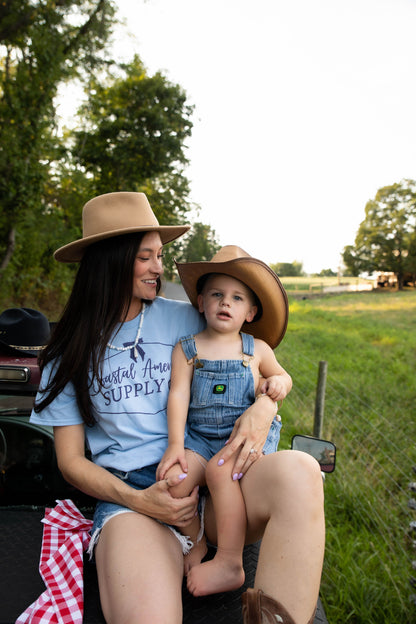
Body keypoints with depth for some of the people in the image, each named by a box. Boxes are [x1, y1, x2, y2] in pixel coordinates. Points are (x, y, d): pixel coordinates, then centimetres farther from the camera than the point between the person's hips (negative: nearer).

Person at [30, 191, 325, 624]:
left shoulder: (183, 319, 9)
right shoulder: (69, 354, 9)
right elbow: (70, 460, 8)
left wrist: (262, 408, -12)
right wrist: (137, 500, -11)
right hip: (127, 492, -3)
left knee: (298, 471, -32)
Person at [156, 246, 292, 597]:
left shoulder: (258, 350, 5)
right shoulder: (187, 349, 3)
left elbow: (283, 376, 21)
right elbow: (178, 395, -2)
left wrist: (278, 383, -4)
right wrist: (175, 444, -10)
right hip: (201, 437, 2)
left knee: (219, 470, -29)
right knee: (173, 477, -22)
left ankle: (230, 563, -16)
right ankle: (195, 546, 5)